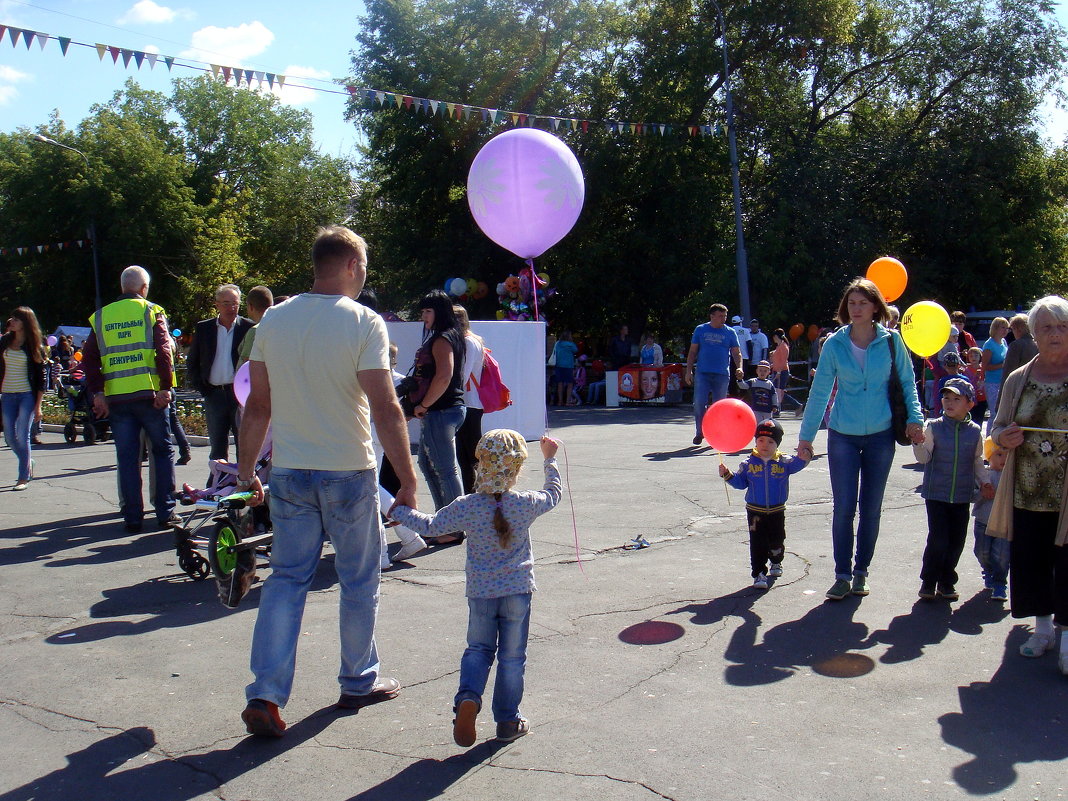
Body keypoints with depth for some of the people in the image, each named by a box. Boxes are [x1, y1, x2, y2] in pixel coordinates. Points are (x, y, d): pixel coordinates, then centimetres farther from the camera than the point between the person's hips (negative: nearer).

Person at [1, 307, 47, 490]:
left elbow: (41, 377, -4)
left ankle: (24, 478, 2)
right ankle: (28, 462, 32)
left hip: (27, 395, -4)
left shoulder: (33, 345, -3)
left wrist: (38, 406, -8)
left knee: (22, 436, -6)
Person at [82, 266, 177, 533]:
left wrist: (97, 392, 5)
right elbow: (164, 351, -10)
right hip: (149, 394, -3)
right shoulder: (151, 311, 2)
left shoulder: (101, 316, 12)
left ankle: (133, 516, 8)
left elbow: (89, 357, 6)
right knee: (162, 451, 8)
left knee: (126, 457, 7)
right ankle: (165, 512, 6)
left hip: (116, 398, 3)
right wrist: (166, 388, -11)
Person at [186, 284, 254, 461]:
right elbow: (192, 363, 13)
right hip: (214, 395, 2)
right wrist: (202, 388, 2)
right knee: (217, 446, 8)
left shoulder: (248, 327, 1)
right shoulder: (203, 328, 8)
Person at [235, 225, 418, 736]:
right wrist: (407, 481, -11)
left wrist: (247, 469, 16)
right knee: (358, 582, 13)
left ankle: (265, 694, 3)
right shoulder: (363, 322, -11)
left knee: (286, 580, 10)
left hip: (288, 473, 4)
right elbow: (386, 410, -17)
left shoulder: (273, 320, 2)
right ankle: (358, 683, 26)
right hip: (348, 472, -4)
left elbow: (257, 406, 6)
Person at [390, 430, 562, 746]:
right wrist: (550, 460, 24)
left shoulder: (466, 507, -11)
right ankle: (508, 721, 18)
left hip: (480, 592, 1)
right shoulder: (526, 504, -11)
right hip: (518, 590, 0)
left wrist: (399, 512, 19)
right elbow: (553, 494, 10)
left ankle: (468, 697, -8)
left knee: (478, 649, 17)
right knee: (512, 656, 11)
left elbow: (430, 525, 2)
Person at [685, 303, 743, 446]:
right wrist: (689, 371, 2)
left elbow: (736, 353, 8)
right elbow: (692, 352, 9)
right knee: (699, 403, -8)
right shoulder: (700, 330, 6)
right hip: (702, 373, 0)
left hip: (722, 375, 1)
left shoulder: (730, 332, 7)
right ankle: (700, 432, 8)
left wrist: (739, 367, -10)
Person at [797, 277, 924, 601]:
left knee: (871, 508, 8)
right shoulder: (834, 344, -3)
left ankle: (861, 571, 22)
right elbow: (819, 391, 2)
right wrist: (806, 435, 2)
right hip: (843, 435, 0)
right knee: (844, 507, -2)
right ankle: (842, 574, 9)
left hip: (881, 435, 1)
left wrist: (914, 418, -9)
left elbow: (907, 382, 5)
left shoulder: (891, 341, -3)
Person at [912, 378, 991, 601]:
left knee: (957, 541, 7)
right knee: (938, 539, -7)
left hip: (962, 496, 3)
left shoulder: (974, 431, 3)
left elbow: (977, 461, 14)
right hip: (936, 493, -3)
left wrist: (984, 482, 1)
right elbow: (924, 458, -7)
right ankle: (928, 582, 9)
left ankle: (947, 582, 24)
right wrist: (918, 442, -25)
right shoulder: (933, 427, -4)